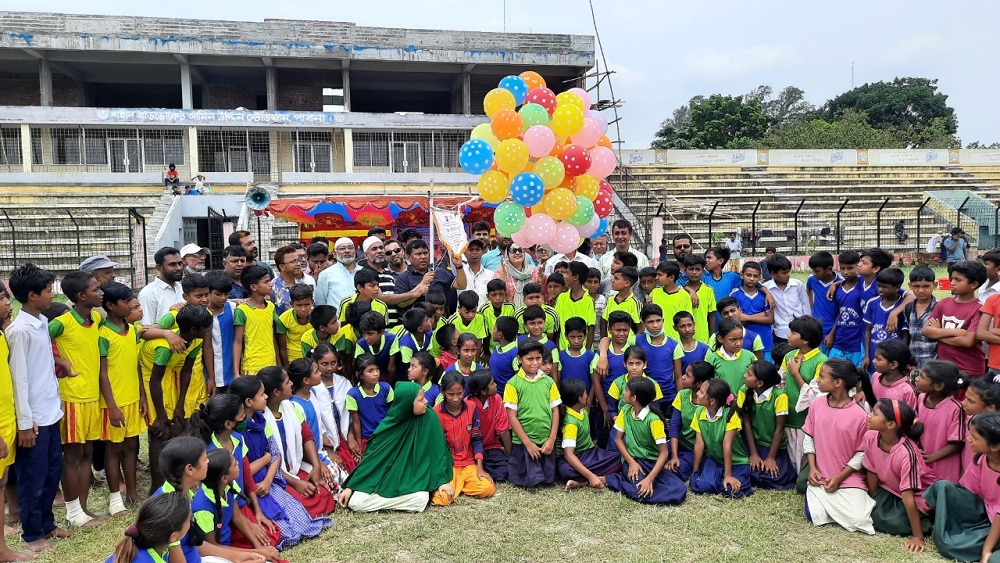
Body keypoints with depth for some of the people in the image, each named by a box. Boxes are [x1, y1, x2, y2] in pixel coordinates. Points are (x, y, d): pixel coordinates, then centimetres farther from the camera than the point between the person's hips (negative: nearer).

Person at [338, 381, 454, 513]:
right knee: (355, 502, -21)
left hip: (413, 477, 1)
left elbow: (438, 450, -6)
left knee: (420, 500, -33)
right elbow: (372, 456, -6)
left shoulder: (429, 418, -12)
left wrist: (443, 480, -15)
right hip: (385, 476, 0)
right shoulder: (390, 424, -11)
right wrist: (349, 486, -9)